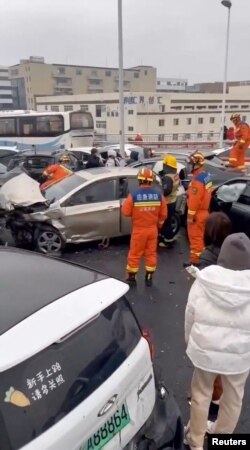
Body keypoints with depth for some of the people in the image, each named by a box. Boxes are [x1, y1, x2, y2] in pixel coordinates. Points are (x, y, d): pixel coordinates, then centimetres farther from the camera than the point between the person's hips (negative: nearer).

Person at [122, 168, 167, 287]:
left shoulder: (133, 195, -17)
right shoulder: (158, 194, -7)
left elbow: (126, 212, -10)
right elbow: (163, 214, 1)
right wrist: (159, 224, 18)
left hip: (139, 230, -3)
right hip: (152, 229, 3)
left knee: (134, 255, 10)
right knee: (151, 254, 15)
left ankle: (131, 278, 21)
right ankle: (149, 278, 23)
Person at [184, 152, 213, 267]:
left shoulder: (197, 179, -24)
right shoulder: (206, 175, 7)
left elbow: (194, 199, -25)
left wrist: (190, 216, -20)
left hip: (198, 213, -9)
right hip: (204, 211, 10)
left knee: (195, 237, -1)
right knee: (201, 235, 19)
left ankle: (194, 260, 8)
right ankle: (201, 255, 31)